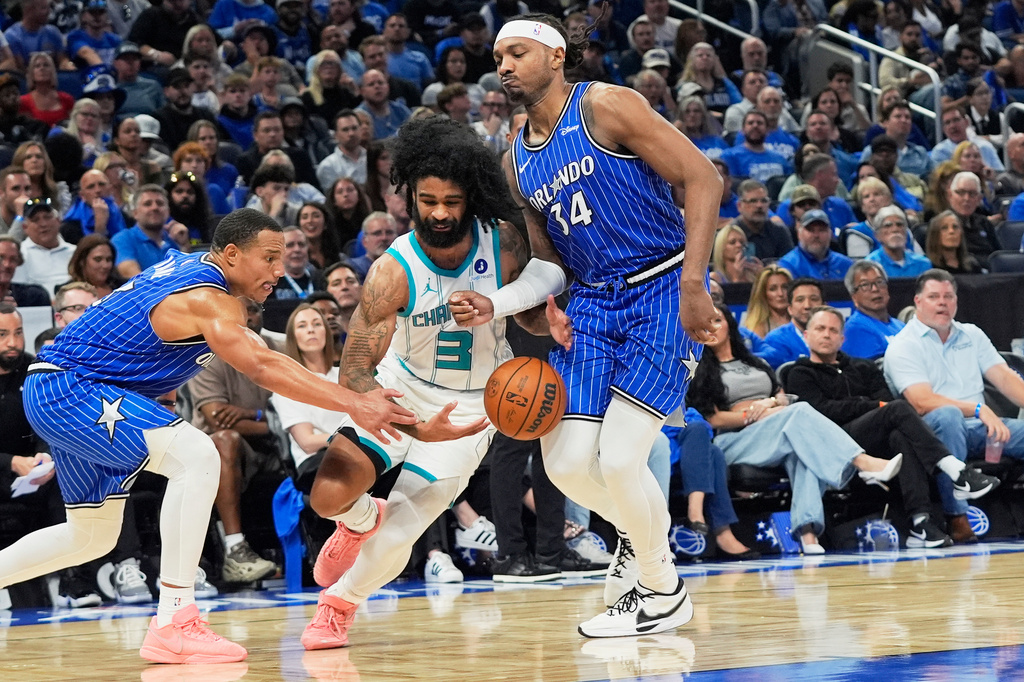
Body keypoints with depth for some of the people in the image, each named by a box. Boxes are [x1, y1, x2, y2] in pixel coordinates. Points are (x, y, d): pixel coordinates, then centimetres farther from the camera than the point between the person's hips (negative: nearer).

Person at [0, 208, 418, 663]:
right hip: (68, 388, -11)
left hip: (54, 395, 11)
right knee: (196, 456, -24)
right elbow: (263, 370, -30)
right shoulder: (207, 299, -19)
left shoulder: (190, 267, 10)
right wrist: (356, 405, -33)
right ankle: (173, 625, -28)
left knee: (93, 537, 20)